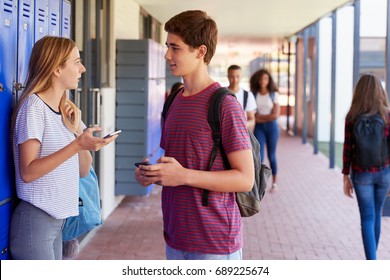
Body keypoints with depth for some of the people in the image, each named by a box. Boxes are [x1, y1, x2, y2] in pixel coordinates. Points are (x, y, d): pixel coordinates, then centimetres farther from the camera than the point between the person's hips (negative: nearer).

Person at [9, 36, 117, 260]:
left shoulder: (67, 110, 12)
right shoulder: (34, 105, -13)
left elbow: (83, 170, 11)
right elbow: (27, 172, -20)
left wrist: (78, 130, -4)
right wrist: (77, 144, -27)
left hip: (58, 219, 8)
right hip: (35, 221, -8)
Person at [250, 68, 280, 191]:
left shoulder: (274, 94, 2)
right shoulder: (254, 95, 4)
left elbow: (275, 115, -6)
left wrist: (259, 115, -6)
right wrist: (267, 118, -10)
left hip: (272, 127, 0)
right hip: (259, 127, 0)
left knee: (271, 155, 7)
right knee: (259, 156, -10)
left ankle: (274, 182, 21)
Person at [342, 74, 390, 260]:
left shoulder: (352, 117, -7)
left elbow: (347, 150, -5)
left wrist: (346, 178, 3)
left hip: (361, 174, -1)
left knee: (367, 219, 1)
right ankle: (371, 257, 37)